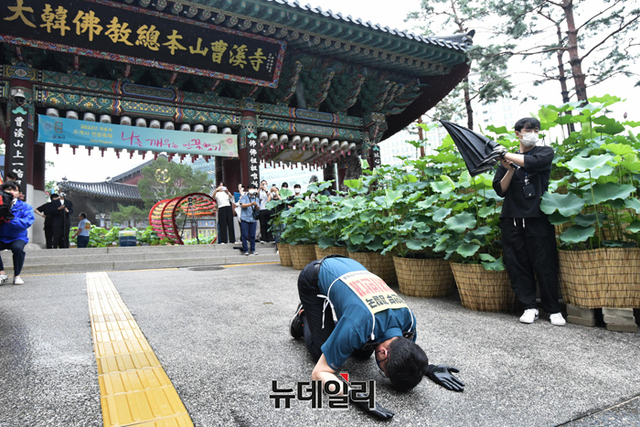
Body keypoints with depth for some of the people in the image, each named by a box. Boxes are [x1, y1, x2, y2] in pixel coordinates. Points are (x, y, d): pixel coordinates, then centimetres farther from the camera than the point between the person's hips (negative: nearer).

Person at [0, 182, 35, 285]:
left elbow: (27, 222, -17)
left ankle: (17, 275, -12)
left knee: (18, 248, -34)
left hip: (17, 238, -2)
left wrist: (9, 220, -29)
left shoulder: (25, 207, -1)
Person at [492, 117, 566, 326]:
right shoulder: (507, 160, 15)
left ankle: (553, 309, 11)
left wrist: (506, 155, -8)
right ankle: (529, 307, 13)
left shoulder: (545, 152, 11)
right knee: (518, 265, 2)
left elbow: (532, 163, -13)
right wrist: (510, 169, -7)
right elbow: (500, 190, 6)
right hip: (512, 219, 2)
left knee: (545, 265, -2)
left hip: (538, 217, -2)